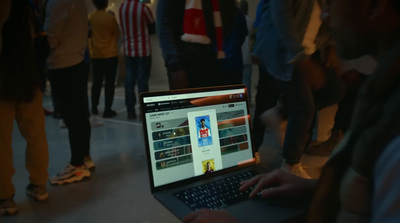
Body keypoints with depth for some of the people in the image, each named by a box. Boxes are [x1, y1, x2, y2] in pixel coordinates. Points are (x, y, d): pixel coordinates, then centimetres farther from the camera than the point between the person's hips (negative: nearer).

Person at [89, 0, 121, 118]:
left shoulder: (90, 17, 0)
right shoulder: (110, 17, -12)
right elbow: (117, 34, -1)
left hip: (95, 55, 5)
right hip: (110, 55, -4)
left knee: (97, 82, 16)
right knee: (109, 83, 1)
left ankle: (94, 107, 24)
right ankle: (107, 110, 2)